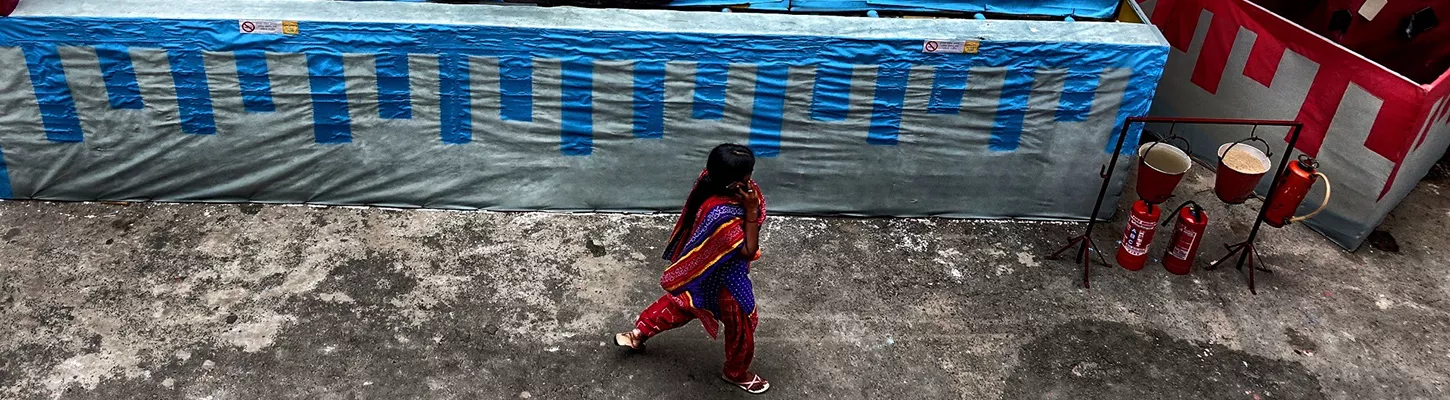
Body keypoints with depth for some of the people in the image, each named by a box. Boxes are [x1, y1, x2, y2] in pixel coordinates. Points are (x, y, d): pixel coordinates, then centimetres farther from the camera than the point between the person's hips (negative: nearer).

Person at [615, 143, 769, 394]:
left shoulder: (710, 180, -20)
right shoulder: (725, 217, -46)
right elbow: (748, 251, -33)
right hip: (721, 278, -8)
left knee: (682, 300, 35)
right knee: (741, 324, 20)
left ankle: (638, 333, 52)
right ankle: (736, 372, 47)